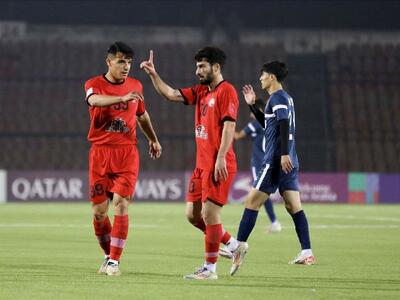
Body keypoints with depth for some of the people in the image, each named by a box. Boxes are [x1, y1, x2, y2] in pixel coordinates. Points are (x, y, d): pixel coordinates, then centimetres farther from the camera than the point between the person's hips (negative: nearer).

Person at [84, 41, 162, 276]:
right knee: (99, 210, 2)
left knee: (121, 204, -12)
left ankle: (115, 261, -9)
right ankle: (109, 255, 22)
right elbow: (95, 100, -29)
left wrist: (153, 139, 35)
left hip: (127, 153, 1)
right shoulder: (94, 84, -3)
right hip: (100, 152, -1)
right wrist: (123, 98, -44)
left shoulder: (135, 86, 7)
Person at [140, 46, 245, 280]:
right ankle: (233, 245, 22)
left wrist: (220, 158, -22)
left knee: (209, 213, -7)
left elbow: (229, 125, -17)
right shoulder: (201, 92, 16)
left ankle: (210, 269, 0)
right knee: (193, 214, 9)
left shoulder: (226, 91, -10)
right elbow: (171, 94, 17)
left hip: (219, 166, -9)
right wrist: (153, 74, 7)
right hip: (202, 165, 9)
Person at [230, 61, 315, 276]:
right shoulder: (285, 98, 20)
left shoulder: (278, 98, -9)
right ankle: (307, 253, 0)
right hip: (288, 162, 9)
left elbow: (284, 125, -22)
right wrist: (252, 105, 28)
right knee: (294, 207, 5)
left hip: (276, 161, -9)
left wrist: (284, 154, -30)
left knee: (252, 202, -5)